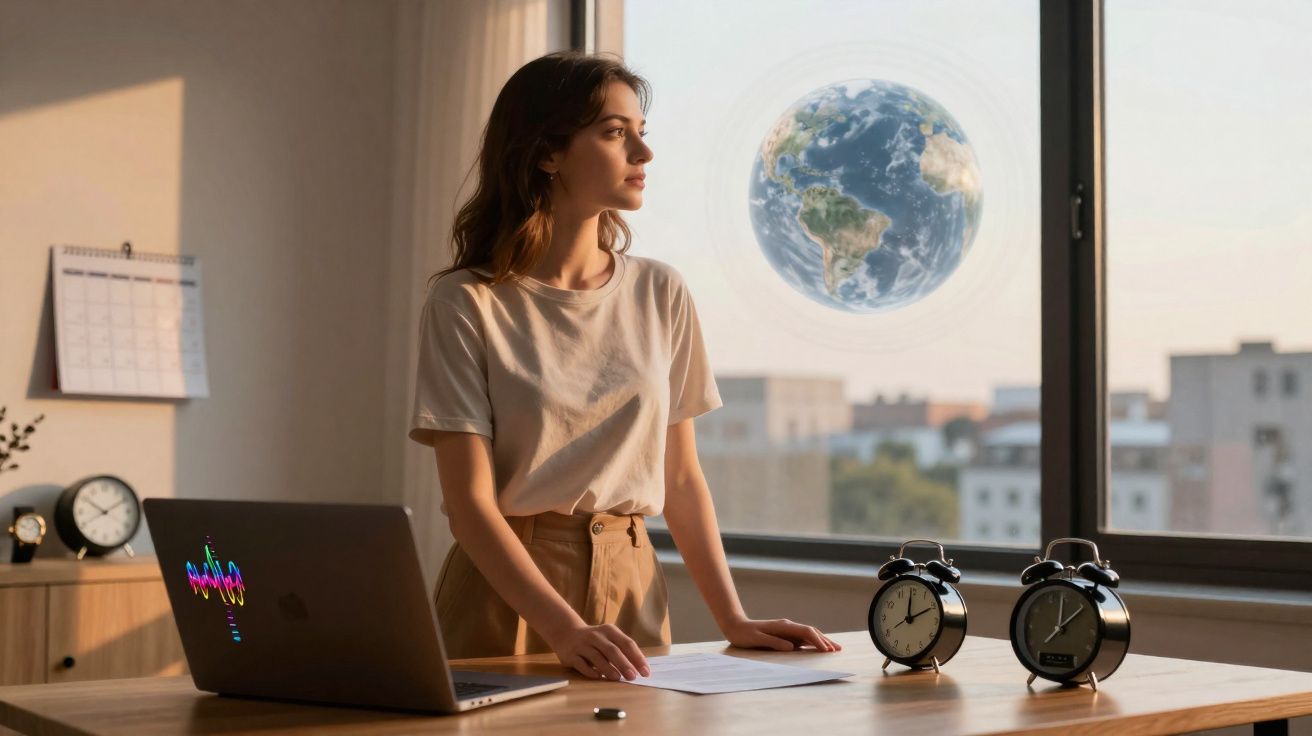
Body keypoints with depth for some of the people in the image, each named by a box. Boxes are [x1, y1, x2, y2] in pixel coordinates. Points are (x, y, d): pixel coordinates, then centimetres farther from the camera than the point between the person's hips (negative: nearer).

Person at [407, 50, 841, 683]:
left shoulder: (661, 293, 4)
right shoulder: (465, 304, -9)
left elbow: (681, 477, 8)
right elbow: (469, 501, -14)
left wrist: (733, 620, -1)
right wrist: (566, 629, -25)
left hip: (631, 583, 4)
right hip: (506, 588, -3)